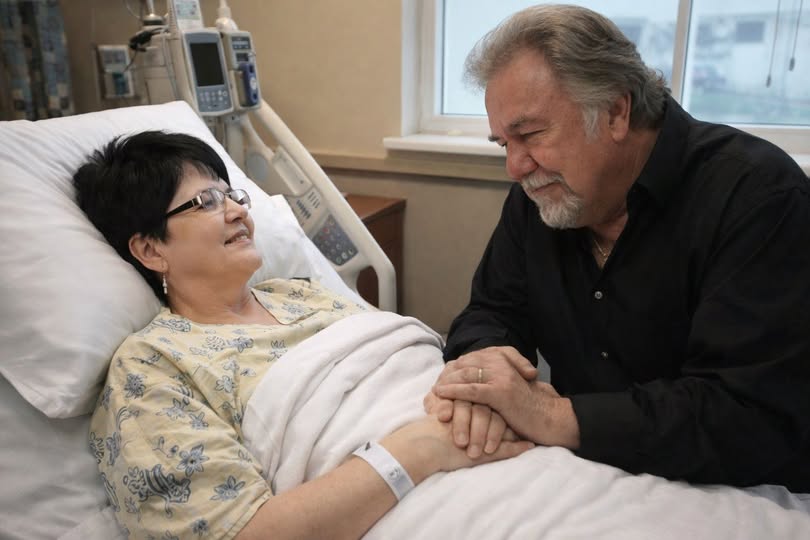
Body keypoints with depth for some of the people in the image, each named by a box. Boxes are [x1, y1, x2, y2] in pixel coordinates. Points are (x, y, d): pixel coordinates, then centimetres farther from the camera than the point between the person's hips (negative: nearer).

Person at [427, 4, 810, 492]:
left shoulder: (758, 196, -20)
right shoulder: (538, 194, -1)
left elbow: (762, 419, -27)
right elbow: (492, 310, 2)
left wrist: (553, 417, -31)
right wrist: (480, 362, -21)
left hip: (732, 502, -3)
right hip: (584, 480, 4)